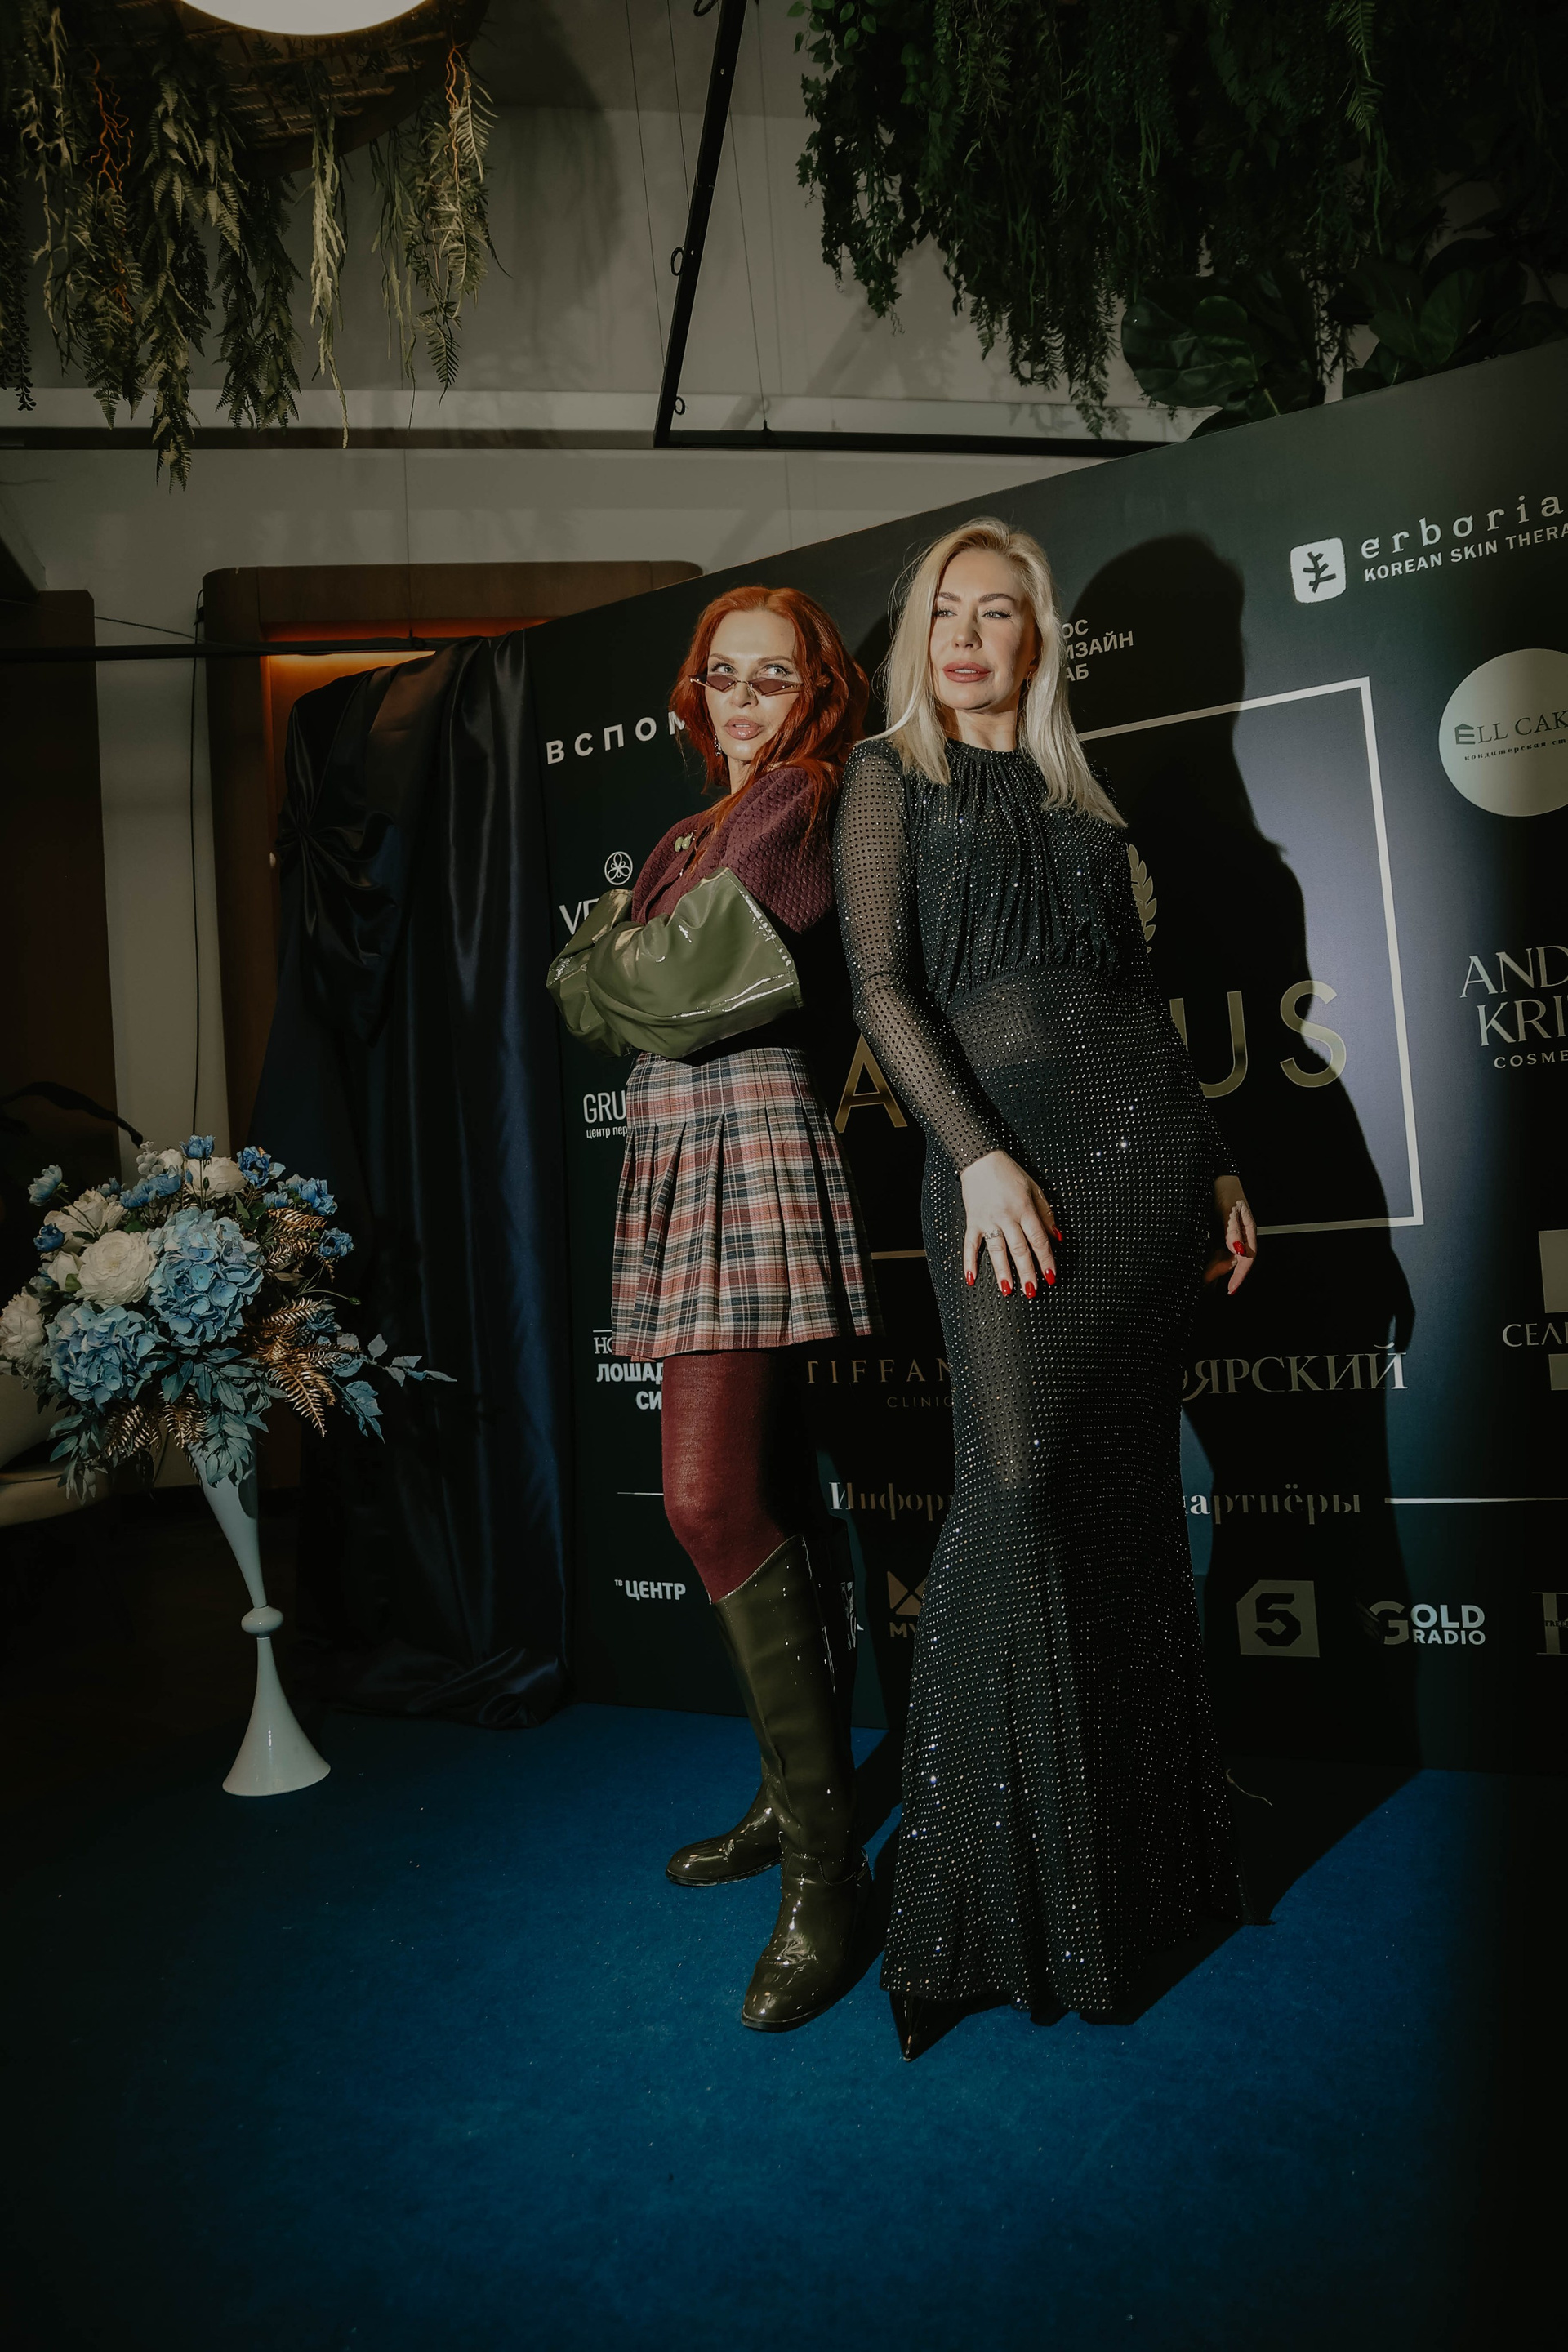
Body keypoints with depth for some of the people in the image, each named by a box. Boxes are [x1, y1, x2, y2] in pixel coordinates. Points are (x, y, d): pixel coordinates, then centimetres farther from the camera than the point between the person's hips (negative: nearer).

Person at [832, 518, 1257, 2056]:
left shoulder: (1082, 801, 21)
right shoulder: (891, 778, 9)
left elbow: (1143, 995, 20)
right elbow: (881, 986, -4)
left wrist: (1216, 1168, 14)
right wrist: (979, 1157, -15)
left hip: (1145, 1136, 5)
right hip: (998, 1141, -4)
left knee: (1128, 1488, 6)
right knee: (1018, 1485, -12)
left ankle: (1136, 1852, 21)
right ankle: (994, 1886, 1)